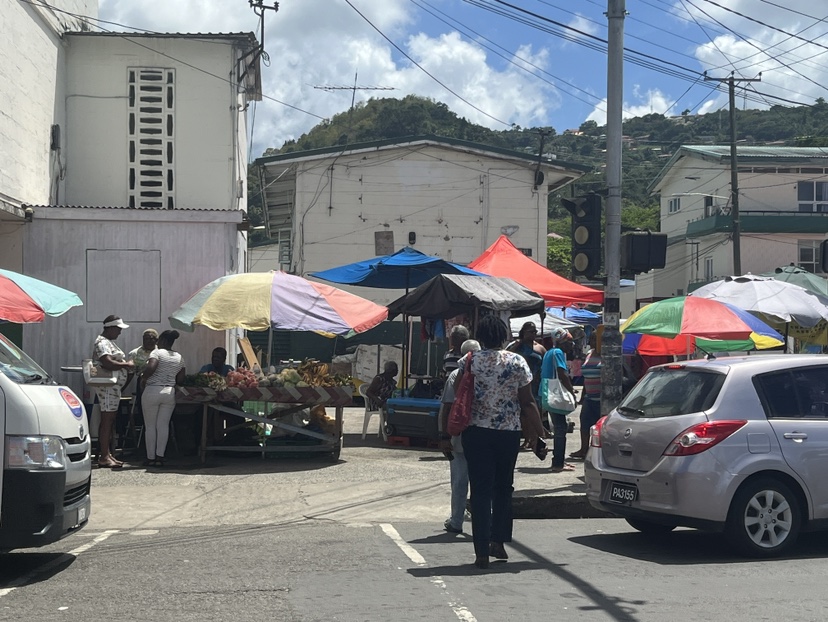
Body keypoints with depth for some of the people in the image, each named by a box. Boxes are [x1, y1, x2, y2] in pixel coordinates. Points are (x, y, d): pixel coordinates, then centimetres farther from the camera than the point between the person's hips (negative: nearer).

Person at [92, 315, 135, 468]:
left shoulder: (109, 342, 19)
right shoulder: (102, 343, -14)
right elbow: (108, 363, -27)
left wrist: (127, 366, 11)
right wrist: (127, 365, -16)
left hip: (114, 386, 11)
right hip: (107, 387, -11)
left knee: (110, 421, 12)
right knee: (107, 421, -8)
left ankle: (107, 454, 16)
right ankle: (104, 457, -7)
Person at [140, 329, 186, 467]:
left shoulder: (157, 352, -7)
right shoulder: (179, 357, 10)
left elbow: (151, 367, -23)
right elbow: (180, 379, 9)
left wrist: (143, 377, -7)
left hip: (152, 391, -5)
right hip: (170, 392, 5)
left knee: (150, 426, 3)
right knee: (163, 425, 6)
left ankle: (150, 457, 5)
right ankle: (160, 456, 1)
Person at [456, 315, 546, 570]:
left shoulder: (468, 362, -4)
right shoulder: (517, 362, -3)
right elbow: (527, 402, -1)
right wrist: (538, 432, 9)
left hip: (477, 432, -1)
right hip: (509, 432, 1)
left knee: (481, 490, 2)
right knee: (503, 486, 19)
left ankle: (482, 552, 0)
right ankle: (498, 540, 16)